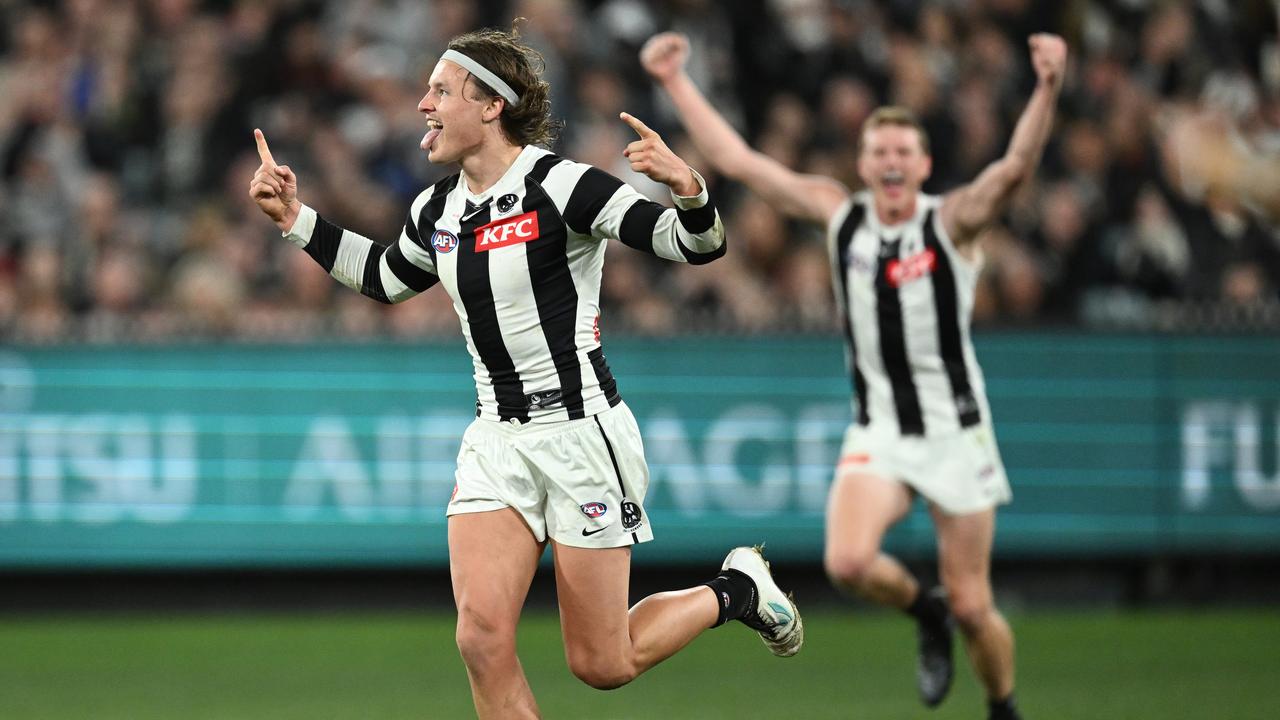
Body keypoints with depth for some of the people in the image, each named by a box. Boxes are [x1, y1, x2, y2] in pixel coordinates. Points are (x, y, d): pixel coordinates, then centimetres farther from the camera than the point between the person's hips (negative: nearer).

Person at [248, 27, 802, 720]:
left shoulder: (559, 185, -14)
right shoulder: (438, 209, 7)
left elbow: (694, 245, -16)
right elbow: (385, 277, 28)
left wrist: (686, 188, -37)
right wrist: (295, 217, 21)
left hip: (581, 435, -6)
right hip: (496, 441, 6)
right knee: (481, 637, -13)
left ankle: (735, 591, 28)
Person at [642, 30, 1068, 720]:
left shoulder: (952, 222, -6)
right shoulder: (839, 215, 3)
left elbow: (1015, 166, -24)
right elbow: (736, 159, 7)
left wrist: (1047, 89, -40)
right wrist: (675, 81, 5)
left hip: (956, 431, -2)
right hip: (878, 432, 2)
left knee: (972, 607, 0)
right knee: (847, 561, -24)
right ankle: (925, 613, 8)